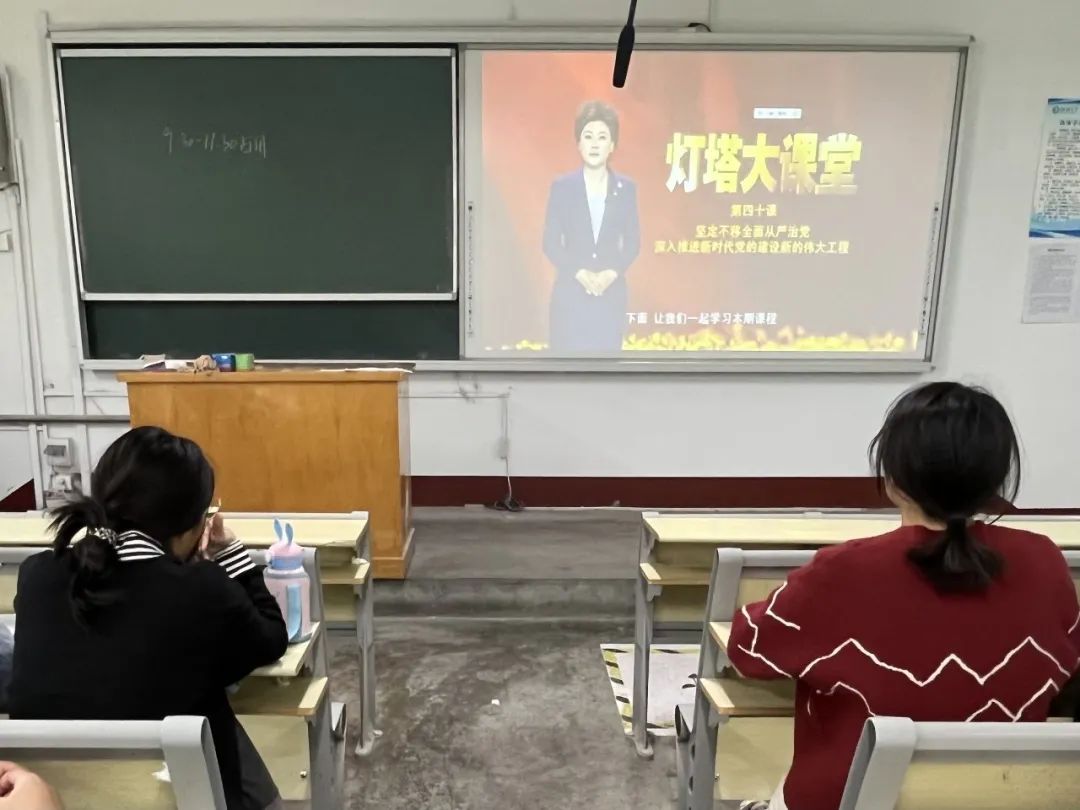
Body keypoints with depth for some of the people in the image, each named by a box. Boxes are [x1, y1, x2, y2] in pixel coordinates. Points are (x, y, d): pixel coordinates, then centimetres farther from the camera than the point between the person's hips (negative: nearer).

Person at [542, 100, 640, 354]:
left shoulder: (626, 187, 5)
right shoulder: (562, 186, 0)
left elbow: (633, 242, 6)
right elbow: (551, 243, -2)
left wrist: (612, 273, -11)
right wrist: (580, 273, -14)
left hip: (611, 292, 2)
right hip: (570, 292, -2)